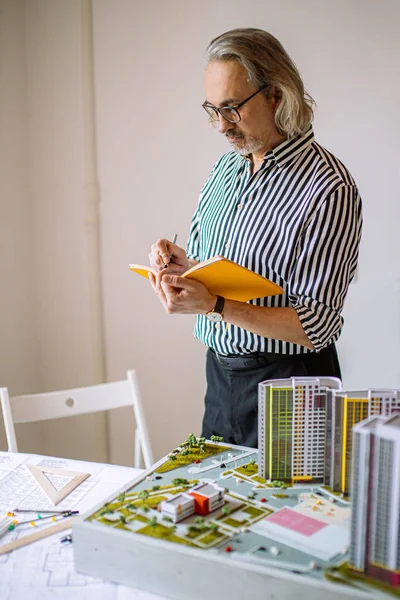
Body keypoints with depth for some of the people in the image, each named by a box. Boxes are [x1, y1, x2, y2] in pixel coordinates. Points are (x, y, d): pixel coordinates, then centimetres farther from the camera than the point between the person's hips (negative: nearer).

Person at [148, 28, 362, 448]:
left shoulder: (328, 189, -19)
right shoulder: (227, 167, 5)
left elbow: (316, 326, -22)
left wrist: (213, 306, -28)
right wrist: (182, 265, -8)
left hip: (286, 382, -7)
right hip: (220, 372, 7)